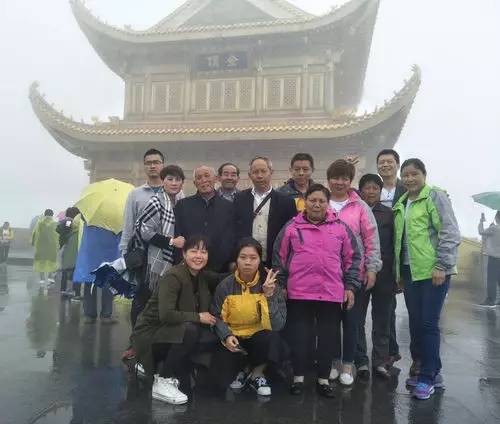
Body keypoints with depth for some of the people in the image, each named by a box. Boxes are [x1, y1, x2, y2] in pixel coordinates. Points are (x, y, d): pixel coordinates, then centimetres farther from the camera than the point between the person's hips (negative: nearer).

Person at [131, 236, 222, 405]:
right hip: (150, 333, -8)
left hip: (174, 333, 8)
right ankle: (162, 382, -15)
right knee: (190, 330, -32)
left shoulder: (203, 276, 0)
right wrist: (198, 317, -22)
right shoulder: (173, 276, -22)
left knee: (212, 338, -13)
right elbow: (166, 315, -32)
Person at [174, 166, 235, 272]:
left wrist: (233, 264, -5)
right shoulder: (182, 205, 7)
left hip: (221, 269, 0)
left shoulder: (228, 207, 5)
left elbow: (233, 240, 3)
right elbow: (177, 238, 4)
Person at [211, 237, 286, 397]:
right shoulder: (226, 286, -9)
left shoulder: (270, 285, -12)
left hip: (258, 336, 0)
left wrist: (269, 295, -29)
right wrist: (227, 336, -23)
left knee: (272, 337, -34)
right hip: (234, 338, 0)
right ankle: (240, 370, 18)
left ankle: (257, 374, -1)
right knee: (224, 377, -22)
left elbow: (277, 325, -21)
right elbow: (217, 317, -5)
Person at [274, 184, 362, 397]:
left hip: (332, 294, 1)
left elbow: (352, 258, 9)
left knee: (328, 338, 9)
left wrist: (350, 286, 4)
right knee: (299, 337, 7)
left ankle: (324, 379, 25)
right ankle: (298, 377, 23)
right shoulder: (292, 227, 2)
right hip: (299, 293, -1)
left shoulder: (341, 228, 5)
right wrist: (281, 285, 5)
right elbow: (279, 258, 6)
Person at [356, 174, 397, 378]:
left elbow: (395, 244, 7)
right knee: (357, 319, 6)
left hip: (384, 275, 1)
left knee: (382, 319, 9)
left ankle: (380, 361, 21)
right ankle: (360, 360, 19)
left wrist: (397, 273, 2)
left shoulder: (389, 213, 7)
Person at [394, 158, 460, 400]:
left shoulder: (435, 196, -4)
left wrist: (442, 266, -16)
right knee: (415, 323, 11)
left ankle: (427, 377, 7)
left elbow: (450, 234, -10)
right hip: (409, 272, 7)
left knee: (428, 324, -5)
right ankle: (430, 371, 26)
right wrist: (398, 271, 17)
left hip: (433, 272, -7)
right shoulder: (401, 204, 16)